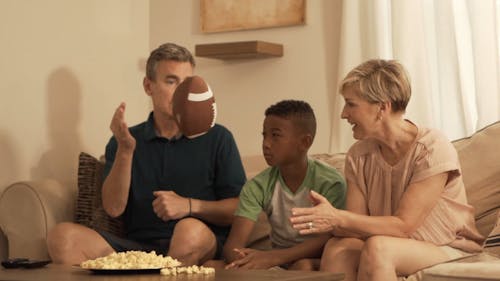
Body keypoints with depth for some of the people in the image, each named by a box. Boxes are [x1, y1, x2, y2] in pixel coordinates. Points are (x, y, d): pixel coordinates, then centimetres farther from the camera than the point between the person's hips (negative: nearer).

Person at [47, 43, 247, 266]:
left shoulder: (217, 138, 11)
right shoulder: (126, 141, 16)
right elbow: (114, 208, 2)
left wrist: (190, 206, -10)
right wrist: (125, 151, -9)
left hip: (197, 248, -2)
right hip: (137, 246, 2)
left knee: (192, 230, -39)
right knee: (63, 237, -25)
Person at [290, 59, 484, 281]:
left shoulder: (433, 150, -17)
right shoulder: (358, 156, 1)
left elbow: (403, 225, -21)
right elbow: (359, 227, -5)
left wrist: (338, 219, -30)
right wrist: (329, 220, -29)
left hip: (450, 251, -5)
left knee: (377, 247, -34)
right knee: (336, 248, -25)